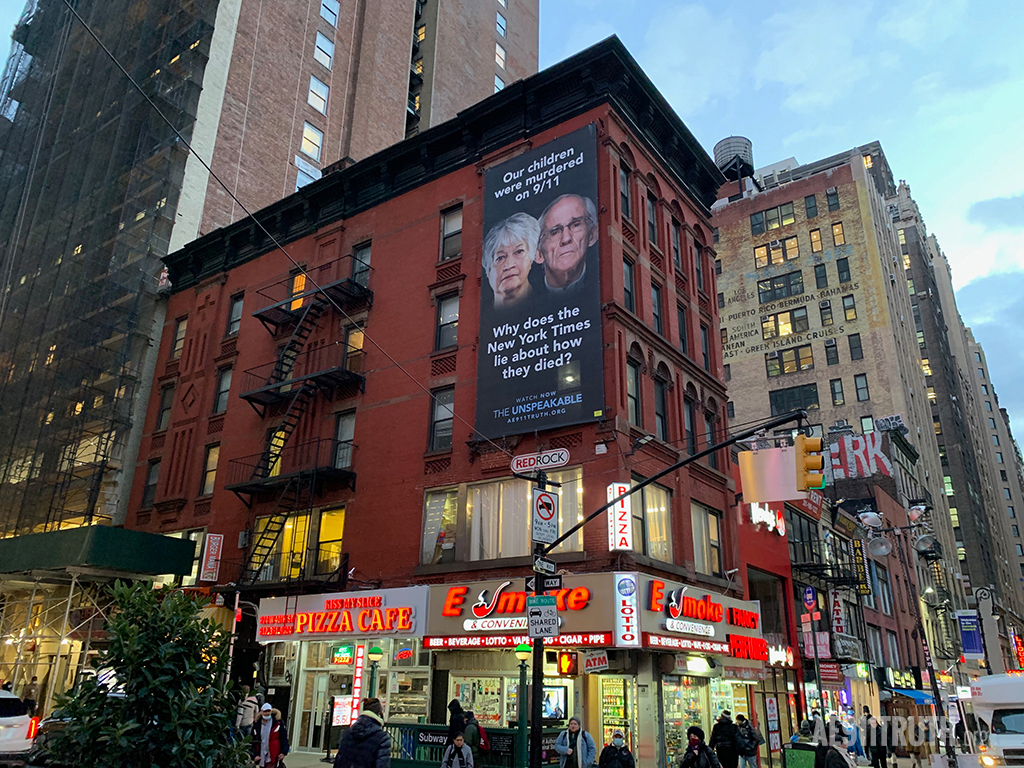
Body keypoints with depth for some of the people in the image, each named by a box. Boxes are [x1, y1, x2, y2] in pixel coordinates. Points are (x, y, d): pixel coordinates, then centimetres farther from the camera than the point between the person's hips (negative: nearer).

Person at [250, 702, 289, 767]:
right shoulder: (257, 724, 3)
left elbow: (284, 737, -4)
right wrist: (254, 755, 0)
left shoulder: (277, 722, -6)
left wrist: (283, 752, -9)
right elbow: (253, 741, 8)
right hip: (261, 756, 4)